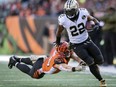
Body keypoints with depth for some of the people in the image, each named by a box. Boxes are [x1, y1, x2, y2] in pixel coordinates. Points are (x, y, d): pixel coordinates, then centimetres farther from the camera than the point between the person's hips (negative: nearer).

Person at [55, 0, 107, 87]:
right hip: (77, 46, -3)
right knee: (91, 63, -12)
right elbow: (59, 32, 0)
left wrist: (97, 24, -19)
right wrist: (58, 42, 14)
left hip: (87, 41, 3)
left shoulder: (83, 13, -16)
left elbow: (93, 19, 3)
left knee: (100, 60, 1)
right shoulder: (63, 20, -20)